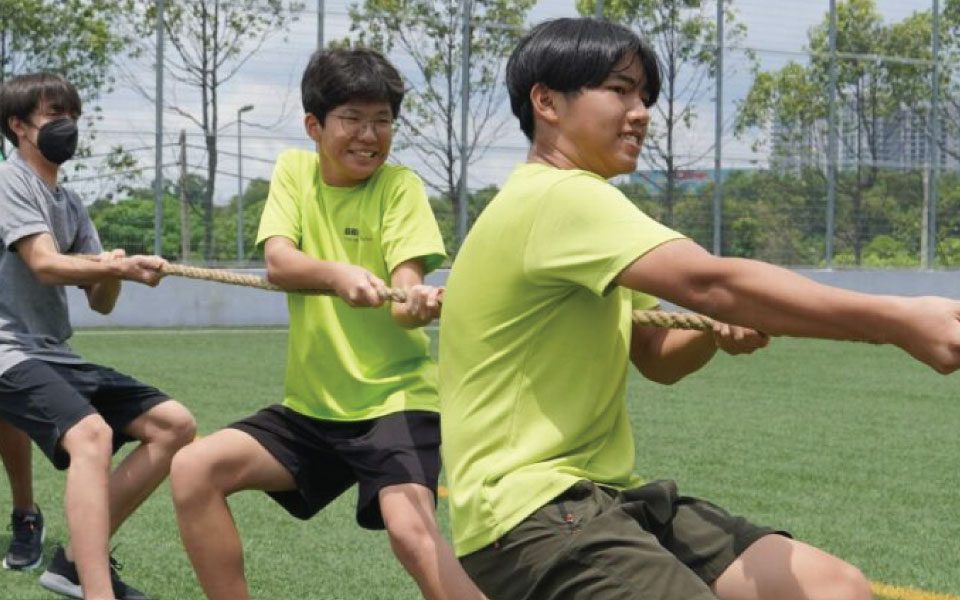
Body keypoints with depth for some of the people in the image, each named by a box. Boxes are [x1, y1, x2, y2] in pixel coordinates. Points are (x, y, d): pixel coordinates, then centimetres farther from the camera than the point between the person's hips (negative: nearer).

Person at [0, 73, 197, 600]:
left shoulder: (71, 205, 19)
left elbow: (101, 303, 15)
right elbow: (45, 264, -20)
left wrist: (109, 272, -9)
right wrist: (121, 267, -37)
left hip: (55, 356, 9)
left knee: (175, 425, 3)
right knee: (91, 433, -33)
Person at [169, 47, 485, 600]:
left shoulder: (400, 186, -6)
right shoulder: (294, 170, 3)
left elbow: (404, 293, -18)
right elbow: (278, 262, -13)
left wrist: (419, 304, -43)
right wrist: (340, 274, -35)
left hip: (395, 397, -4)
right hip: (313, 403, 5)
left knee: (412, 530, -29)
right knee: (193, 471, -11)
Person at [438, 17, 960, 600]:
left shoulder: (582, 208, 18)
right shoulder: (559, 198, -16)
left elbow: (657, 358, 20)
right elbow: (708, 282, -28)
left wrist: (720, 332, -2)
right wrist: (898, 321, -30)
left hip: (607, 494, 10)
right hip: (530, 509, -10)